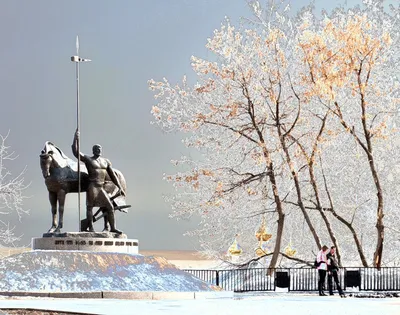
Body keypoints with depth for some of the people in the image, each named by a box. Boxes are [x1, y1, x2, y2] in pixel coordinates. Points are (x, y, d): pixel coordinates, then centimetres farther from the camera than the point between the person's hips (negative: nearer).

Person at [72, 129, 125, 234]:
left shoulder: (106, 161, 15)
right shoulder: (88, 159, 2)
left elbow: (113, 175, 17)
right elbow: (75, 152, -9)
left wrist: (120, 188, 12)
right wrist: (76, 139, -17)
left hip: (102, 188, 5)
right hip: (92, 186, -5)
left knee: (110, 207, 3)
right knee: (90, 206, -5)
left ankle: (113, 228, 8)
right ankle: (90, 228, -5)